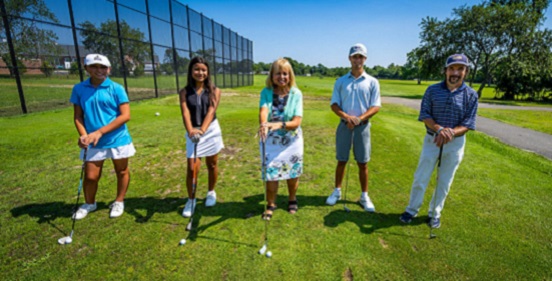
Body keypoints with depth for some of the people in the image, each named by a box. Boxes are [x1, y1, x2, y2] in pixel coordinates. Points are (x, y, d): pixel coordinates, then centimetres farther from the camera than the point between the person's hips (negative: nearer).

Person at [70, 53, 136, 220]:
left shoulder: (116, 88, -8)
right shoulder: (79, 89, 2)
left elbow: (125, 116, -13)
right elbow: (78, 116, 6)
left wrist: (100, 132, -18)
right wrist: (83, 135, -13)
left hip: (118, 140, -2)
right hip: (93, 143, 2)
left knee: (122, 172, 12)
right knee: (91, 176, 10)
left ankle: (119, 202, 33)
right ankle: (89, 204, 36)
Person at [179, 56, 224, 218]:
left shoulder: (214, 91, -3)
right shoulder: (184, 92, -1)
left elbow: (211, 111, -16)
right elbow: (185, 113, -15)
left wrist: (202, 130, -32)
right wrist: (190, 130, -35)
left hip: (211, 131, 0)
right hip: (193, 132, 0)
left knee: (212, 164, 13)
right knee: (192, 168, -2)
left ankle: (211, 192, 36)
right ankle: (191, 199, 19)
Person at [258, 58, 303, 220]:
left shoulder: (296, 94, -10)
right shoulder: (266, 92, -8)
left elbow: (297, 122, -18)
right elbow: (263, 111, -27)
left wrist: (280, 124, -36)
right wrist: (263, 125, -49)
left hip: (291, 141, 0)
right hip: (270, 141, 0)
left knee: (292, 173, 13)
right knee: (271, 174, 1)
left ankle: (292, 200, 40)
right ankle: (270, 205, 26)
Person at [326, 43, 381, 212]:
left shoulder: (372, 82, 2)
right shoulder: (340, 81, 5)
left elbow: (375, 107, -2)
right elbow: (334, 105, 1)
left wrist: (360, 118, -18)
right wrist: (346, 117, -17)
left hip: (363, 127, 0)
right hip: (344, 126, 1)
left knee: (363, 163, 5)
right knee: (341, 161, 9)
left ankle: (364, 196, 19)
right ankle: (337, 191, 24)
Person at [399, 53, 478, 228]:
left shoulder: (471, 95, -4)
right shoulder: (432, 90, -3)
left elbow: (468, 124, -7)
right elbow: (425, 115, -6)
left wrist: (451, 132, -27)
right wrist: (439, 129, -25)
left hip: (455, 143, 0)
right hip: (431, 140, 0)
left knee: (444, 181, 11)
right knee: (420, 178, 5)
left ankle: (435, 213, 28)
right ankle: (412, 210, 22)